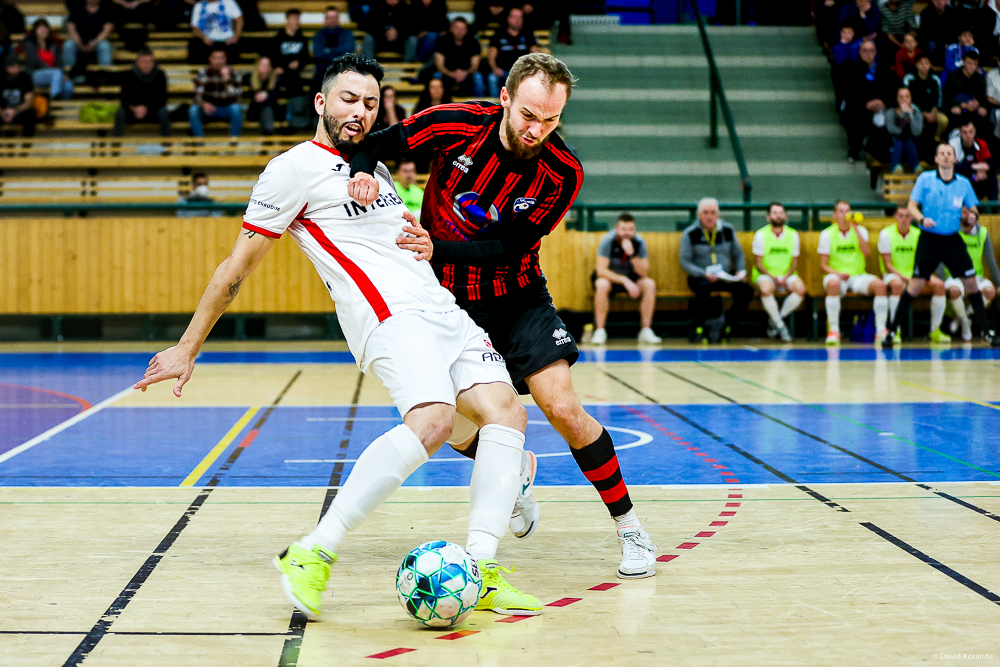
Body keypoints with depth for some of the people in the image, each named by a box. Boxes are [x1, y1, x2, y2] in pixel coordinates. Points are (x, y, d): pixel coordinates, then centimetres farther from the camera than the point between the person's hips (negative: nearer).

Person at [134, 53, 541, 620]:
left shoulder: (375, 168, 26)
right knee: (433, 422, -32)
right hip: (391, 317, -8)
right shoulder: (296, 168, 2)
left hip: (444, 310, 8)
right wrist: (188, 348, 2)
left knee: (506, 409, -14)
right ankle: (312, 557, -27)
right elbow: (239, 266, 2)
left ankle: (481, 574, -19)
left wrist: (425, 246, 12)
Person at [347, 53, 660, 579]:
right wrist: (363, 173, -28)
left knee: (561, 407, -16)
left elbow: (506, 249, -22)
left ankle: (630, 530, 0)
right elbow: (376, 143, -6)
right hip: (446, 298, 2)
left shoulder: (562, 174, -20)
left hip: (517, 299, -1)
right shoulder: (456, 125, -19)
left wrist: (435, 247, -34)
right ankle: (516, 469, 35)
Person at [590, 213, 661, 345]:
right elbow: (601, 270, -27)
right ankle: (599, 332, -28)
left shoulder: (639, 242, -13)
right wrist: (624, 280, -37)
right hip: (609, 277, -3)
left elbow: (644, 273, -18)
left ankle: (646, 331, -19)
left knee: (649, 284, -24)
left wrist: (632, 254, -34)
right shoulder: (607, 240, -21)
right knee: (602, 284, -36)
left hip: (630, 278, 3)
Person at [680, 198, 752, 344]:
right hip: (700, 277, -4)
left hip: (726, 276, 4)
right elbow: (685, 262, -5)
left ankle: (727, 326, -9)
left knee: (746, 291, -24)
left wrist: (741, 271, -2)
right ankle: (699, 328, -19)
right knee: (704, 289, -39)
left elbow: (738, 255, 18)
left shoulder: (728, 230, 10)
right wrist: (704, 274, -20)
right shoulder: (690, 234, -1)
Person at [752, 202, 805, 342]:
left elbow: (794, 262, 6)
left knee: (800, 289, -29)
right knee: (766, 289, -37)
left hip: (786, 274, 3)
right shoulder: (761, 235, -4)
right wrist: (773, 277, -19)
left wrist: (785, 276, -13)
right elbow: (758, 263, -4)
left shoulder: (793, 235, 5)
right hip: (765, 274, -3)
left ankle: (774, 322, -12)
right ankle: (780, 326, -20)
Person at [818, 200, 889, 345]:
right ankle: (834, 331, -34)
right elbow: (823, 265, 1)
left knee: (880, 285, -27)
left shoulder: (860, 231, 10)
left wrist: (856, 229, -13)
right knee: (833, 284, -39)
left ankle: (881, 330, -21)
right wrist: (837, 273, -19)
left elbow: (866, 252, -10)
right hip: (837, 276, -2)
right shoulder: (827, 234, 4)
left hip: (858, 277, 2)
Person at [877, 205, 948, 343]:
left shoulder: (917, 234, 7)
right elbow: (887, 265, -10)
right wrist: (905, 278, -23)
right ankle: (895, 330, -32)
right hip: (893, 275, -4)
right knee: (897, 284, -40)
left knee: (939, 285, -22)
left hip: (914, 276, 4)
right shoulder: (886, 234, -6)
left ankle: (935, 330, -13)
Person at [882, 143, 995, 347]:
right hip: (929, 238, -3)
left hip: (953, 239, 3)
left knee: (971, 282, 0)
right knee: (916, 284, -8)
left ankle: (986, 331, 11)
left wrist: (973, 215, -12)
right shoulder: (925, 179, -1)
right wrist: (922, 219, -22)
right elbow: (912, 205, -2)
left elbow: (974, 210, 12)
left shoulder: (963, 183, 5)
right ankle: (891, 331, -2)